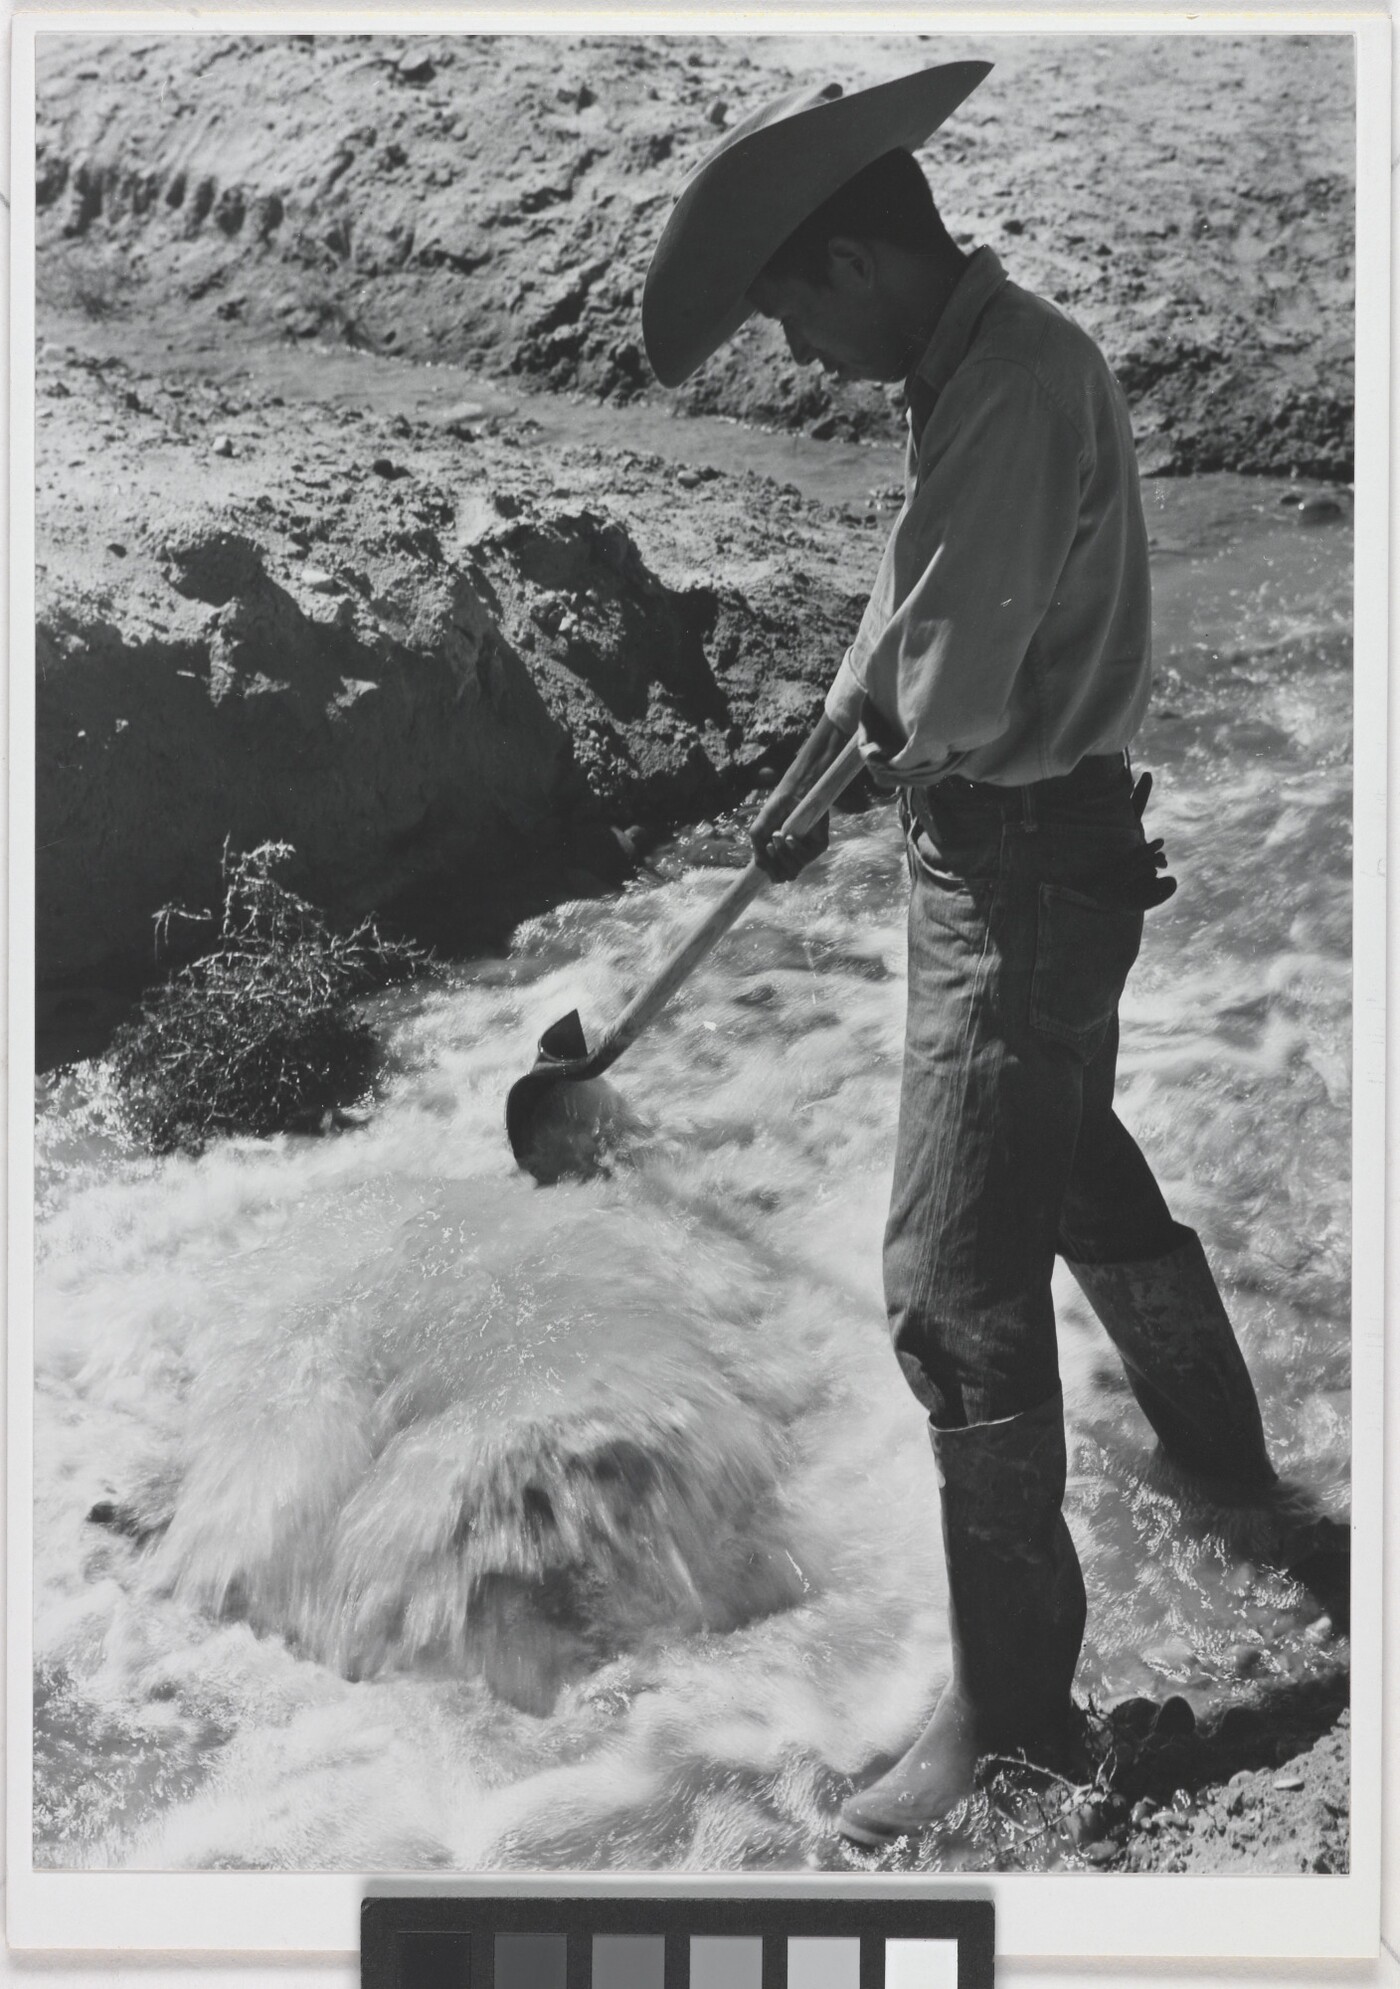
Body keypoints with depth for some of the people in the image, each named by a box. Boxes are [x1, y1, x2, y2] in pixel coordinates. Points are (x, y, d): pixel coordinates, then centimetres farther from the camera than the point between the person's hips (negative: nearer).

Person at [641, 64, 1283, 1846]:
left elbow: (950, 699, -27)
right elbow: (909, 612, 19)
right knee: (1075, 1164, 27)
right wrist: (802, 777, 29)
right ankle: (1219, 1448, 50)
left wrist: (894, 736, -3)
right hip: (1015, 843, 10)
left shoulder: (1017, 388, -25)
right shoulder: (977, 363, 7)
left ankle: (1010, 1707, 7)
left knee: (955, 1282, -6)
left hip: (1022, 860, -10)